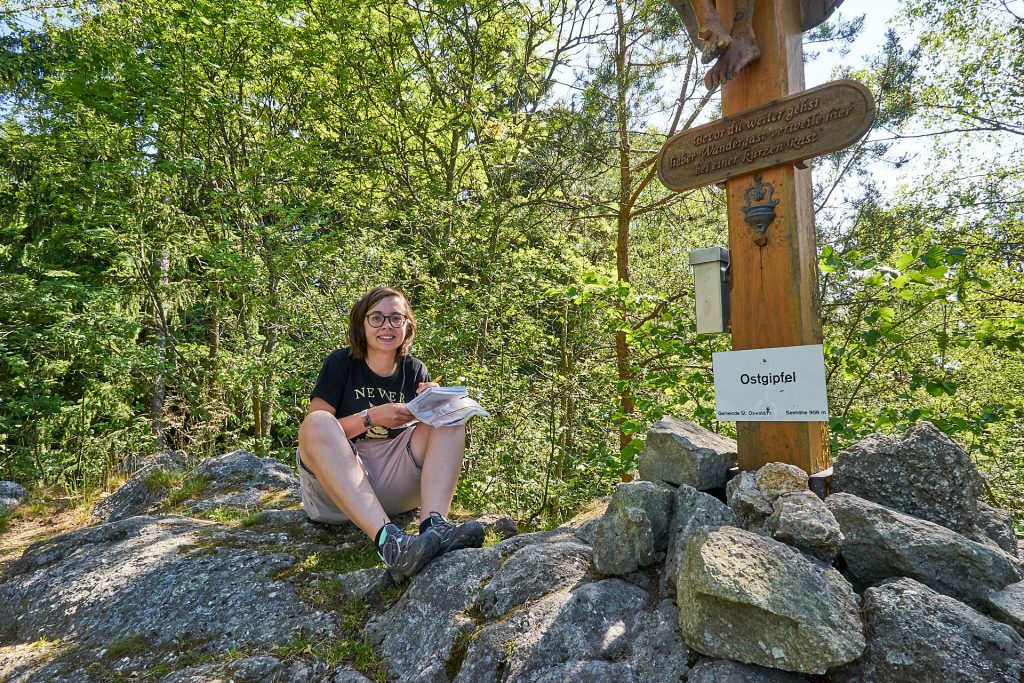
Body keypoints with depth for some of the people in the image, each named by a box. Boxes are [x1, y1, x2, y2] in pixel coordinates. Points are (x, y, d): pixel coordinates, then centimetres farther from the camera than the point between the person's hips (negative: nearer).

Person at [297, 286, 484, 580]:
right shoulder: (341, 363, 0)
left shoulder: (414, 370, 10)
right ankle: (388, 541, -46)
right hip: (337, 483, -2)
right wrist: (371, 417, -20)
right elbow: (314, 431, -8)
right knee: (318, 422, -31)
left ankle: (433, 524, -37)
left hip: (396, 486, 3)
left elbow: (433, 427, 10)